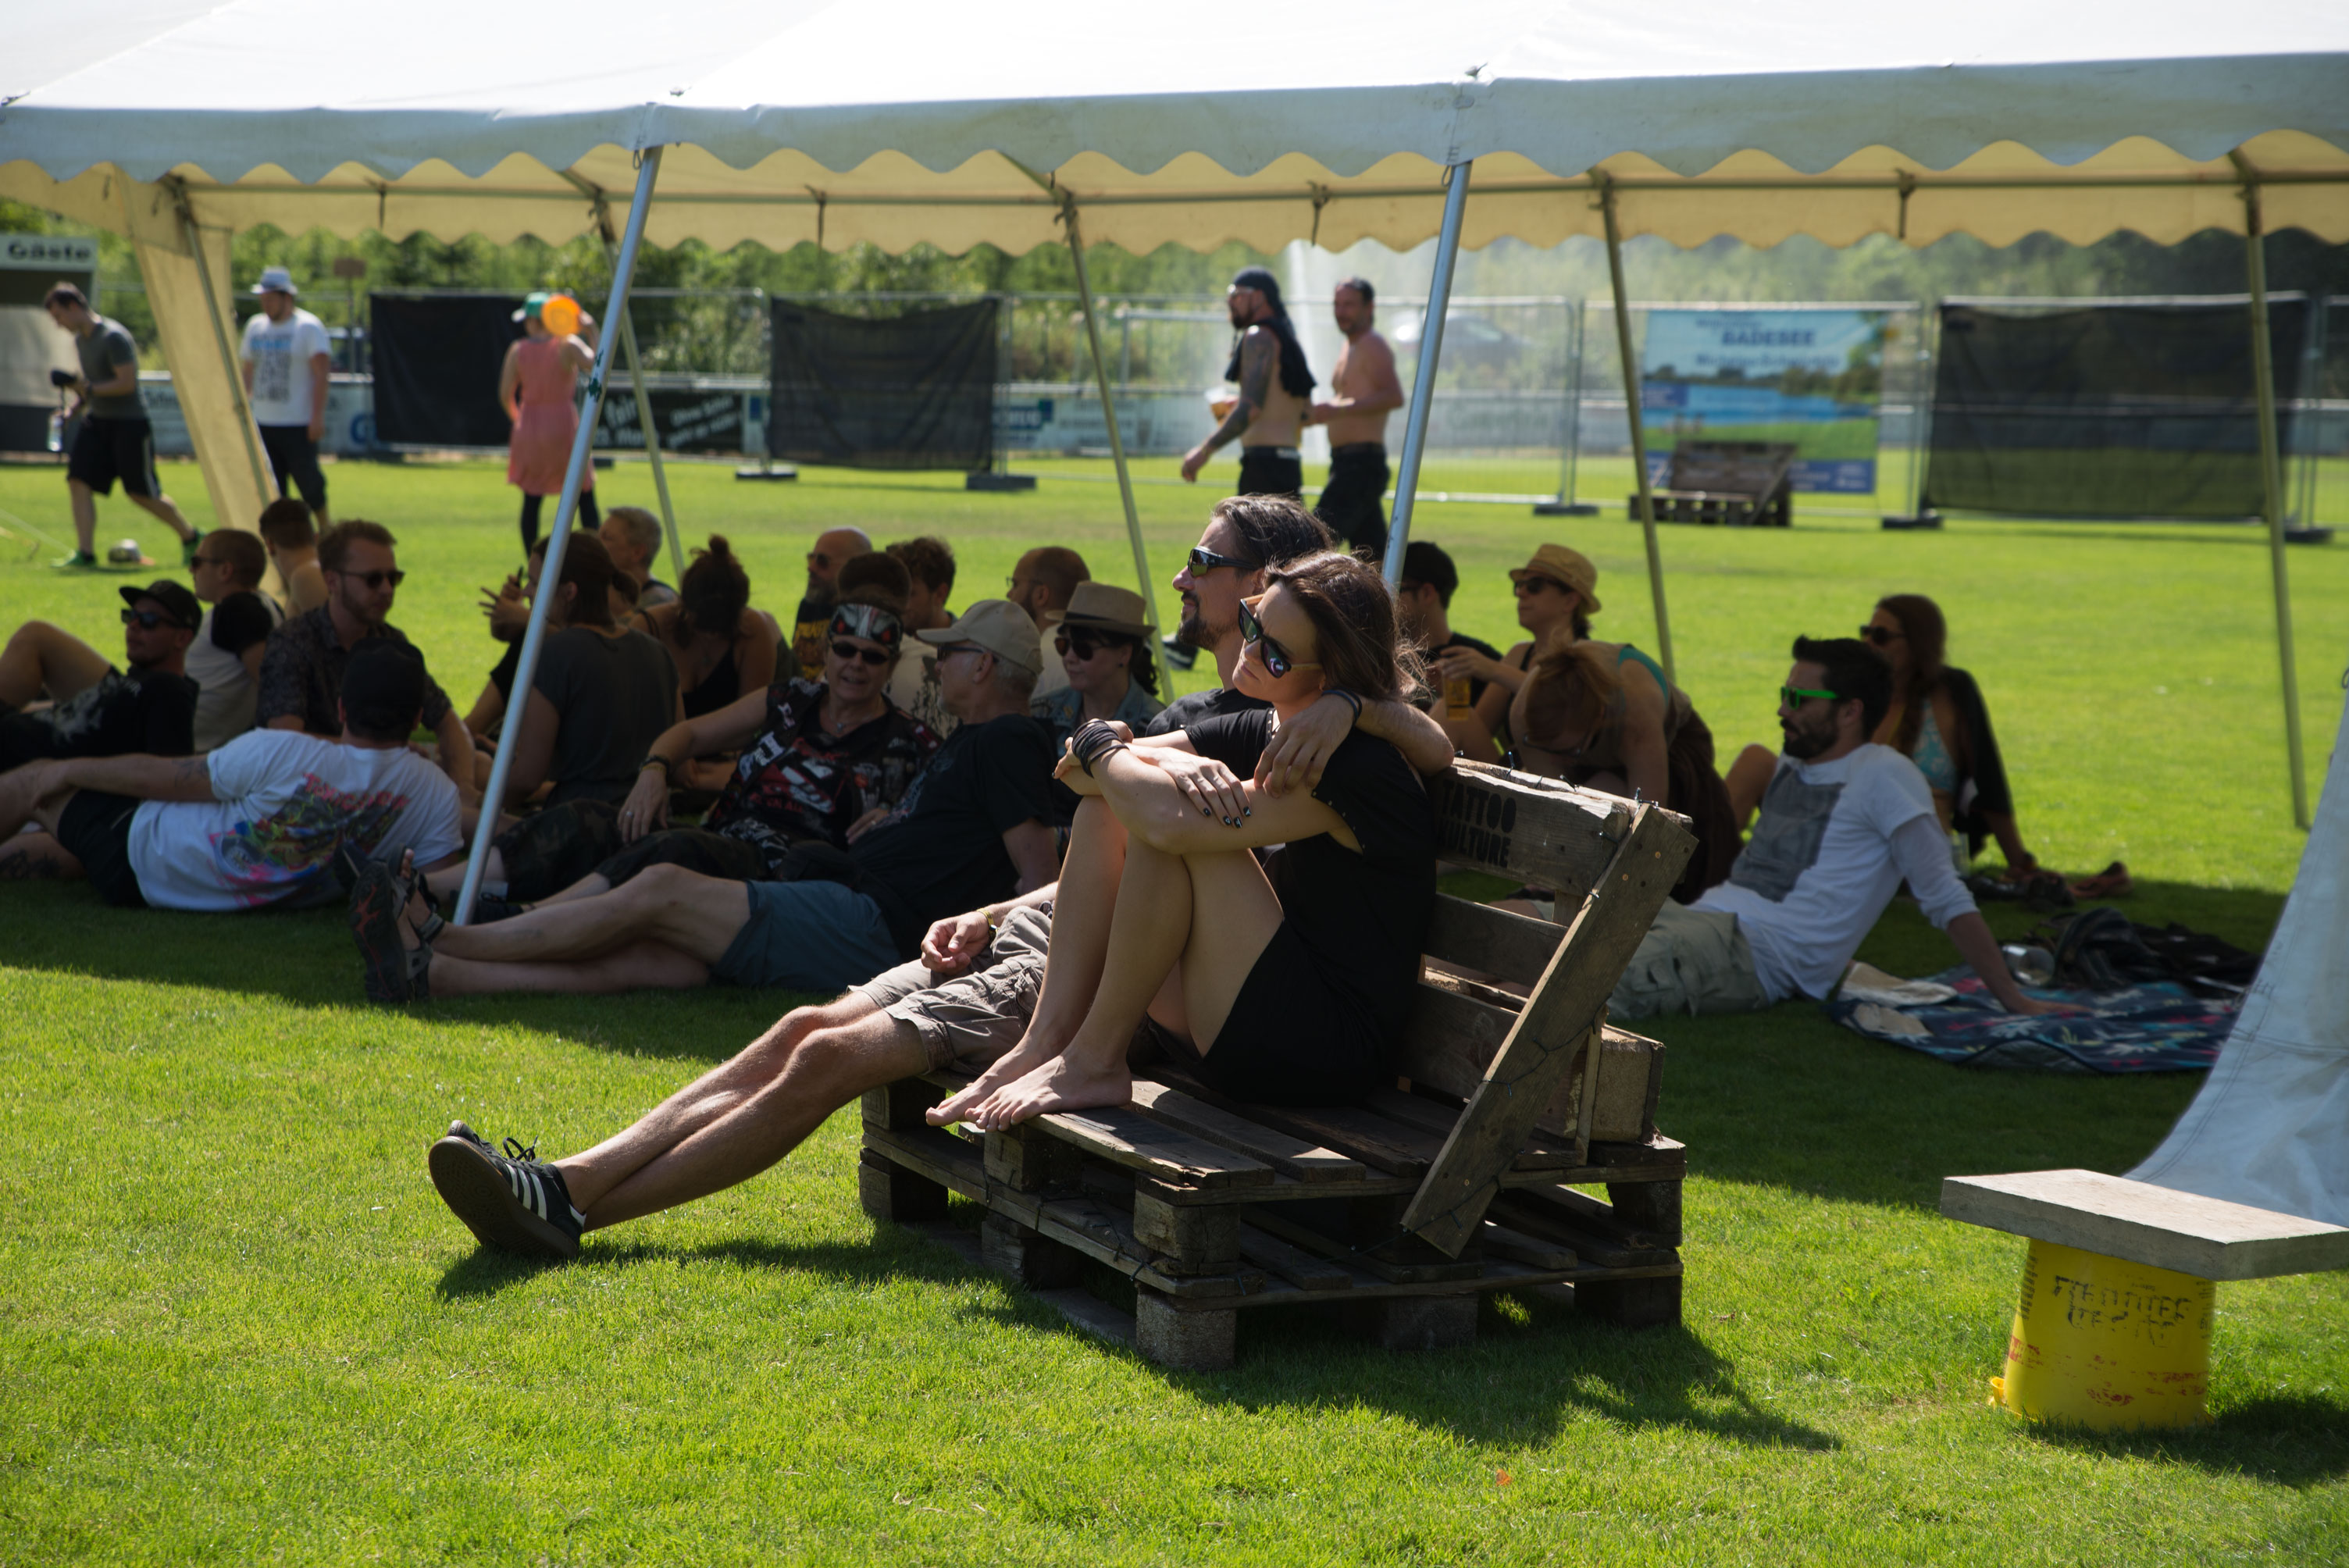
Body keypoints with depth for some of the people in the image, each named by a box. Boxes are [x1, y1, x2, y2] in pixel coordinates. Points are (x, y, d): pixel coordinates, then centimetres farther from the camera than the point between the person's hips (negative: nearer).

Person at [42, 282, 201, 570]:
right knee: (78, 480, -6)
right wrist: (74, 408, 8)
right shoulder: (80, 339, 10)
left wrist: (89, 388, -26)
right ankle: (85, 553, -5)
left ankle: (190, 537, 20)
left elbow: (127, 383, -23)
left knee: (142, 493, -1)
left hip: (129, 423, -8)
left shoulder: (113, 336, -18)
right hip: (97, 420, 8)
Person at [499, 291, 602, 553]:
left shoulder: (518, 349, -1)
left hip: (529, 426, 3)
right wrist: (593, 333, -13)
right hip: (564, 427, -3)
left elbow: (505, 395, -1)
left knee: (531, 502, 10)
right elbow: (597, 365, -24)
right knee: (586, 500, 4)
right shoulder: (568, 345, -9)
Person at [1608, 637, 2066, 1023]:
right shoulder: (1791, 763, 21)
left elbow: (1946, 901, -6)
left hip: (1759, 952, -8)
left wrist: (2012, 999, -7)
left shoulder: (1882, 774, -4)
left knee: (1630, 971, -35)